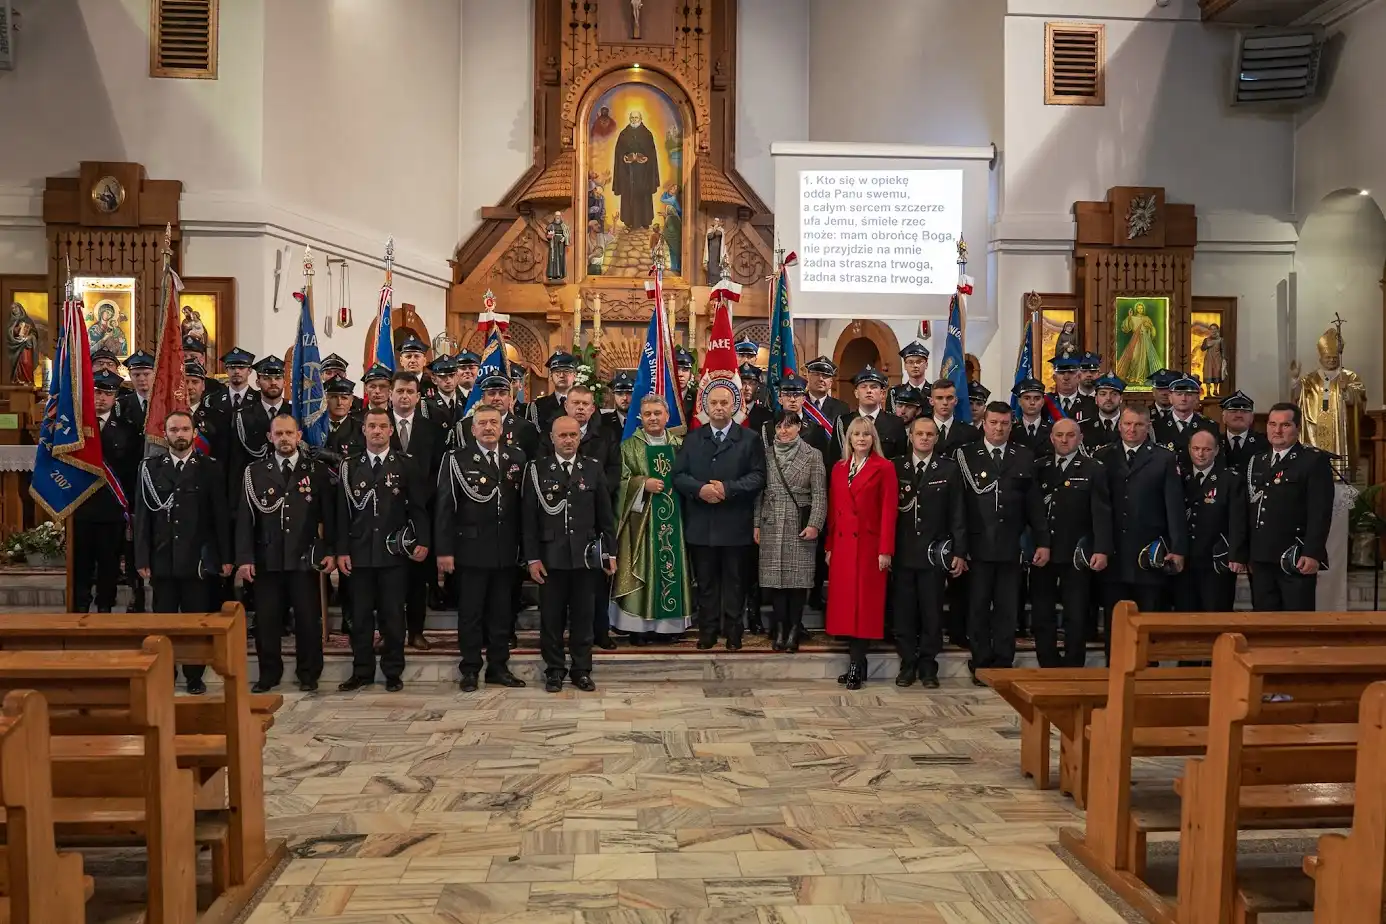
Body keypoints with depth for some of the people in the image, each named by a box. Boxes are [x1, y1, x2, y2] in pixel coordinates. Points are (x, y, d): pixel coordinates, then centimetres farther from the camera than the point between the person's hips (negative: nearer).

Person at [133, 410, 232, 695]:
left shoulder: (210, 468, 2)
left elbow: (221, 515, 1)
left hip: (198, 559, -1)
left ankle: (194, 677, 15)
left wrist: (225, 557, -2)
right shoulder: (150, 468, 6)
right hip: (162, 560, 1)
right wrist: (142, 559, -2)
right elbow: (142, 516, 4)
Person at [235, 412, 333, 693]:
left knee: (308, 619, 3)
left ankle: (308, 674, 16)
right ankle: (269, 674, 19)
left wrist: (330, 551, -3)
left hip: (304, 559, -1)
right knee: (266, 620, 5)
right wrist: (244, 557, -4)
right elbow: (244, 517, 3)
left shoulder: (316, 472, 5)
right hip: (267, 559, 1)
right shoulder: (254, 472, 6)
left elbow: (328, 515, 4)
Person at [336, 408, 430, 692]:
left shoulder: (406, 465, 2)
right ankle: (362, 671, 17)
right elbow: (343, 512, 6)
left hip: (394, 552, -2)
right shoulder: (350, 467, 7)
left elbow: (418, 507, 1)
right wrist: (341, 551, 0)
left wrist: (422, 541, -9)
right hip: (359, 552, 2)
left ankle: (393, 672, 14)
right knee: (360, 615, 6)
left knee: (393, 615, 4)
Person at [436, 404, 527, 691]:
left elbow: (523, 504, 4)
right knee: (470, 612, 6)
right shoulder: (456, 459, -4)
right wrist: (444, 550, -10)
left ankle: (498, 667, 21)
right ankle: (470, 669, 17)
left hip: (506, 551, 3)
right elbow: (444, 507, -6)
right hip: (471, 549, -3)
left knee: (501, 612, 11)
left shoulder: (517, 458, 5)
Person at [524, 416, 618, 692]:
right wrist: (532, 558, -5)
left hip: (585, 555, 1)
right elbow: (530, 518, -1)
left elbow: (605, 515, 6)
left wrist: (610, 552, 4)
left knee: (583, 617, 8)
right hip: (551, 556, -1)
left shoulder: (593, 469, 4)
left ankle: (581, 670, 19)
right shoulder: (538, 470, 0)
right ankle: (554, 671, 19)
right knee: (551, 618, 6)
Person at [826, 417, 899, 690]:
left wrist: (885, 550, -12)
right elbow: (833, 510, 12)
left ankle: (856, 667, 2)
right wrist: (829, 546, 8)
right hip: (843, 544, 5)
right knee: (845, 602, 5)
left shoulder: (884, 468, -2)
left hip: (869, 544, -5)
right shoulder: (839, 468, 12)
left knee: (865, 603, -2)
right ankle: (856, 662, 14)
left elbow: (889, 511, -6)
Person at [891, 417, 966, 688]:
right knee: (904, 612, 5)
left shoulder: (950, 469, 4)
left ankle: (928, 665, 15)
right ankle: (907, 663, 16)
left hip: (934, 553, -1)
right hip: (902, 553, 1)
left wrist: (959, 552, -3)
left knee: (932, 612, 4)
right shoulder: (896, 468, 5)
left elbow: (957, 513, 2)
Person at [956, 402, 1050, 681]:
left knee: (1007, 610, 7)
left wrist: (1043, 541, 2)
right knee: (978, 608, 5)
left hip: (1011, 546, 2)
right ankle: (981, 665, 15)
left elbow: (1035, 503, 7)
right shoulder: (966, 456, 1)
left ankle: (1002, 665, 17)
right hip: (978, 546, -2)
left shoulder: (1025, 457, 8)